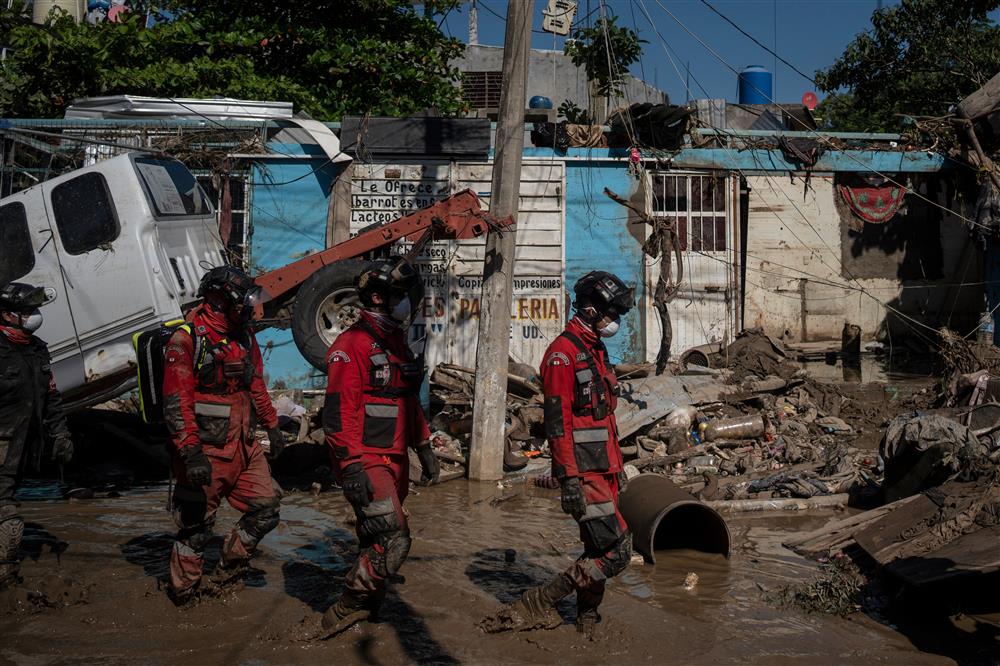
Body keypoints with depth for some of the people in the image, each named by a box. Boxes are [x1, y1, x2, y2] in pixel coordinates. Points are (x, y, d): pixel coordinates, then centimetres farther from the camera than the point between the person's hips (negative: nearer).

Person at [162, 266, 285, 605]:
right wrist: (190, 453, -25)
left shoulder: (244, 336, 11)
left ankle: (227, 572, 27)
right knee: (197, 523, 4)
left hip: (243, 446, 8)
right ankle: (184, 593, 23)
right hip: (206, 451, -8)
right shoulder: (186, 339, -14)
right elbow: (176, 402, -19)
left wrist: (271, 424, 23)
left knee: (266, 505, 9)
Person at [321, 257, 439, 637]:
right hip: (367, 461, -9)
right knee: (392, 540, -15)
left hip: (395, 460, 9)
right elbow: (339, 412, -18)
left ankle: (365, 608, 24)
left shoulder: (397, 345, 17)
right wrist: (351, 468, -24)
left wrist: (425, 449, 23)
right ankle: (345, 611, -3)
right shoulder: (353, 345, -13)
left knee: (377, 541, 13)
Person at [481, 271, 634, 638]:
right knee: (616, 550, -12)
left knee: (598, 548, 12)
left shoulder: (596, 352, 17)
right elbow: (558, 421, -19)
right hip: (583, 470, -9)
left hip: (603, 469, 9)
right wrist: (569, 479, -23)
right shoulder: (563, 353, -13)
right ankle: (539, 604, -3)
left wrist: (617, 466, 24)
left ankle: (587, 620, 24)